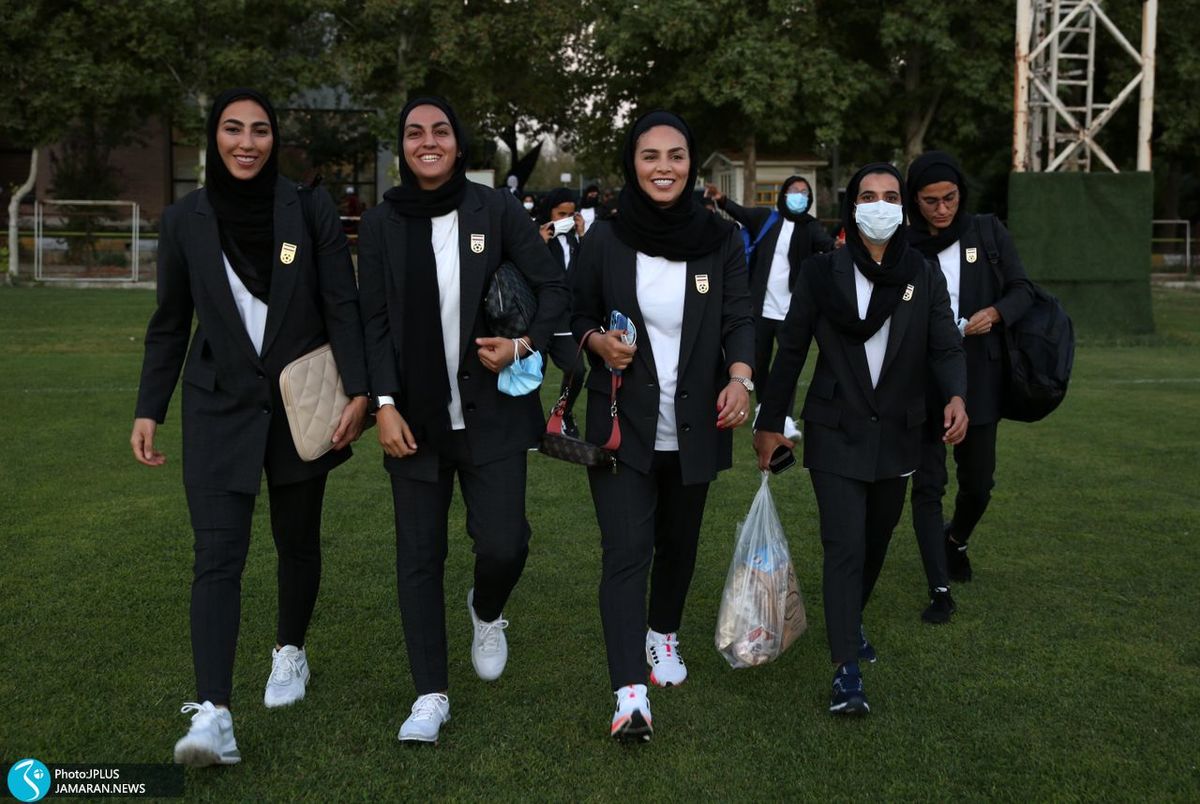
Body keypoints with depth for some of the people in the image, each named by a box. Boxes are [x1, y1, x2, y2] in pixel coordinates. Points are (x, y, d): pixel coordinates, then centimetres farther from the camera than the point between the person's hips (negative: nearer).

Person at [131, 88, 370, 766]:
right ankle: (214, 714, -14)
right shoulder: (185, 219, 0)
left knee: (299, 540, 14)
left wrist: (358, 390, -14)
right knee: (218, 555, -10)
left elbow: (342, 305, -4)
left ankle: (290, 652, 39)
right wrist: (149, 410, 4)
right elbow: (170, 323, 7)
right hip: (220, 407, 0)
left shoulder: (311, 209, -4)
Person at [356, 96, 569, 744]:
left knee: (503, 544, -8)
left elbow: (553, 288, 2)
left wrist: (525, 345, -14)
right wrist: (385, 405, -6)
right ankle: (430, 696, 16)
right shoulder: (382, 224, 3)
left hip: (490, 412, -1)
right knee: (418, 556, 3)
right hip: (414, 417, 1)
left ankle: (487, 613, 29)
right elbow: (374, 323, 2)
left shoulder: (497, 210, -1)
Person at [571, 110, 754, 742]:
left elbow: (739, 318, -5)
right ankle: (630, 693, -11)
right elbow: (576, 315, 6)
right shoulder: (604, 239, -3)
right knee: (626, 551, -10)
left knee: (679, 541, 18)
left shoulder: (720, 240, 0)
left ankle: (663, 634, 44)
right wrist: (599, 342, -16)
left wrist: (740, 377, -24)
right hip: (622, 425, -2)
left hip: (693, 426, 2)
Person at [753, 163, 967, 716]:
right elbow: (790, 350, 0)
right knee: (845, 545, -11)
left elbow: (944, 347, -2)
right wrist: (770, 424, 0)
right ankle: (846, 670, -7)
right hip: (836, 434, -3)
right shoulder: (821, 273, -3)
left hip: (896, 436, 3)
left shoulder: (924, 276, 4)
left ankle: (850, 619, 42)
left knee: (875, 542, 16)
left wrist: (955, 396, -23)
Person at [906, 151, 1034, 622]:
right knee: (928, 485, -4)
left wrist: (995, 312, -16)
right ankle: (940, 590, 3)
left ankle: (955, 540, 43)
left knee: (978, 482, 11)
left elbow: (1022, 290, 4)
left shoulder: (987, 233, 2)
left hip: (978, 380, 2)